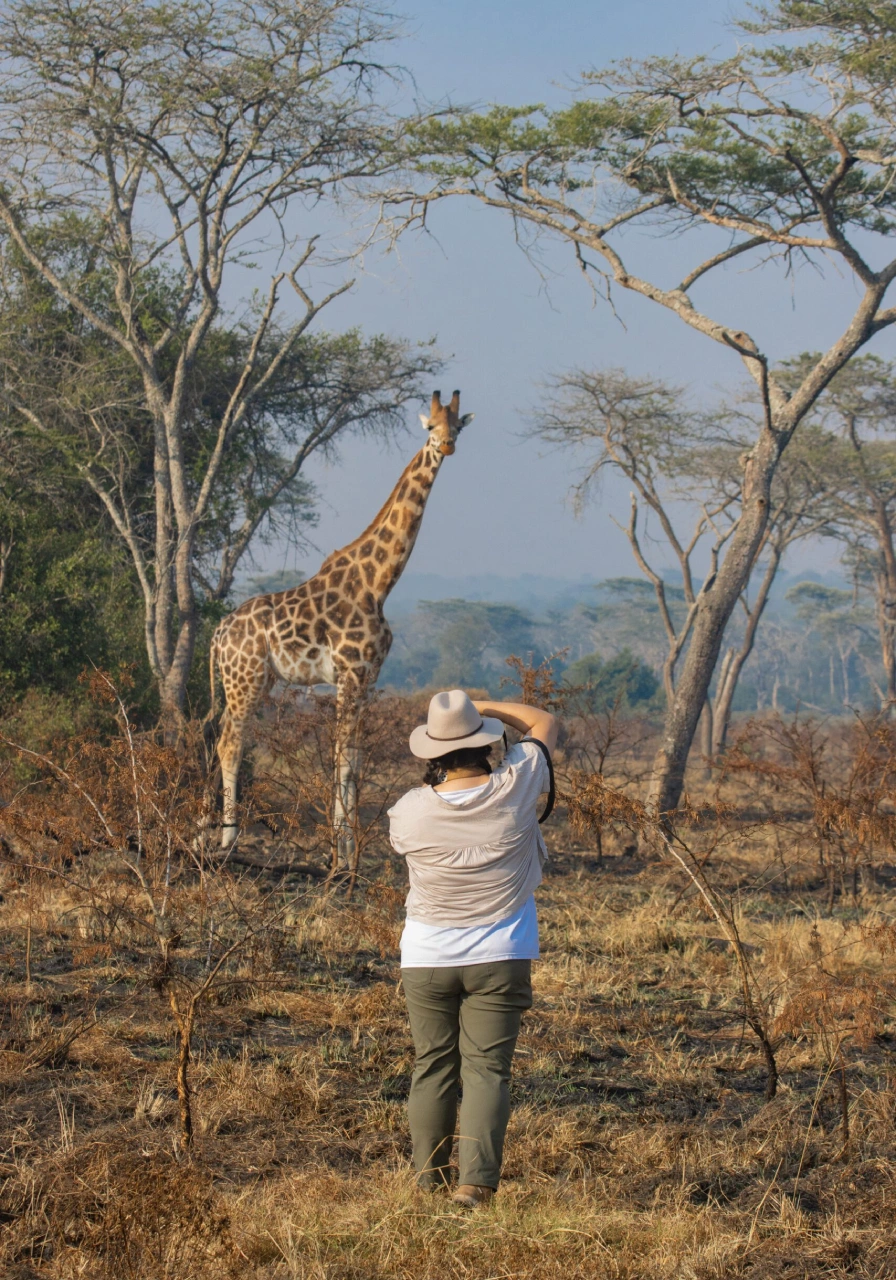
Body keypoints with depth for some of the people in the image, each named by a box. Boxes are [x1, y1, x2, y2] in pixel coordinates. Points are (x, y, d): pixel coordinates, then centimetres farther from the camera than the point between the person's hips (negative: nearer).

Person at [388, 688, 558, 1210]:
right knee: (487, 1068, -2)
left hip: (427, 959, 1)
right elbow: (547, 723, 7)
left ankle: (430, 1175, 19)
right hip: (499, 957, -1)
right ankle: (476, 1180, -13)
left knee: (432, 1065, 13)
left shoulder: (411, 812, -11)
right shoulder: (515, 787, -12)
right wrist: (487, 707, 13)